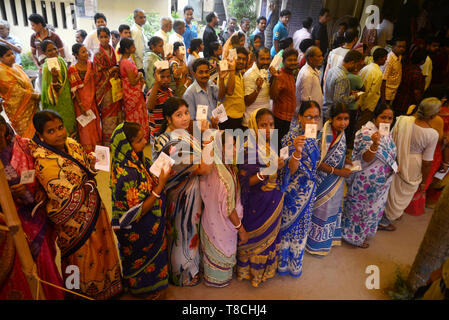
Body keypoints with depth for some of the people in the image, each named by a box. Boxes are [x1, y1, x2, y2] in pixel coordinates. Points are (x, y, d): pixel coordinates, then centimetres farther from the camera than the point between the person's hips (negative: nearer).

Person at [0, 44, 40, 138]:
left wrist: (35, 94, 5)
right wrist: (36, 96, -14)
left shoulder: (16, 66, 9)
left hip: (31, 105, 7)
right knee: (28, 135, -1)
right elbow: (17, 91, -16)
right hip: (19, 109, -7)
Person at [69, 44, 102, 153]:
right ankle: (88, 151, 14)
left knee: (95, 124, 11)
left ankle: (97, 147, 25)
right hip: (81, 100, -5)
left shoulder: (91, 65, 3)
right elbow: (74, 90, -12)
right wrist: (81, 106, -16)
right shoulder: (72, 69, -12)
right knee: (85, 127, 2)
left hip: (92, 100, 5)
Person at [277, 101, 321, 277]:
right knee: (289, 224, 10)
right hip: (294, 188, -7)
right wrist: (297, 150, -40)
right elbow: (290, 169, -28)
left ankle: (294, 263, 42)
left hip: (308, 189, 7)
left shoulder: (312, 136, 2)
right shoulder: (292, 137, -21)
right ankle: (283, 263, 31)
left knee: (301, 225, 21)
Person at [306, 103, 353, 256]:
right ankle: (316, 244, 31)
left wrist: (347, 162, -1)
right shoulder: (325, 136, -28)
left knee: (334, 207, 24)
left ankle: (329, 237, 48)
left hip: (336, 182, 8)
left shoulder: (341, 133, -1)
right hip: (325, 182, -8)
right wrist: (338, 172, -23)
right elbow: (318, 163, -26)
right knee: (322, 210, 9)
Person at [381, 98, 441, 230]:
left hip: (395, 160, 4)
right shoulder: (433, 134, -22)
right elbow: (427, 162, -15)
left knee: (389, 189, 25)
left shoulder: (402, 120, -17)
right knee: (403, 195, 18)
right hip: (411, 169, -3)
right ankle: (384, 222, 32)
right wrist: (423, 181, -1)